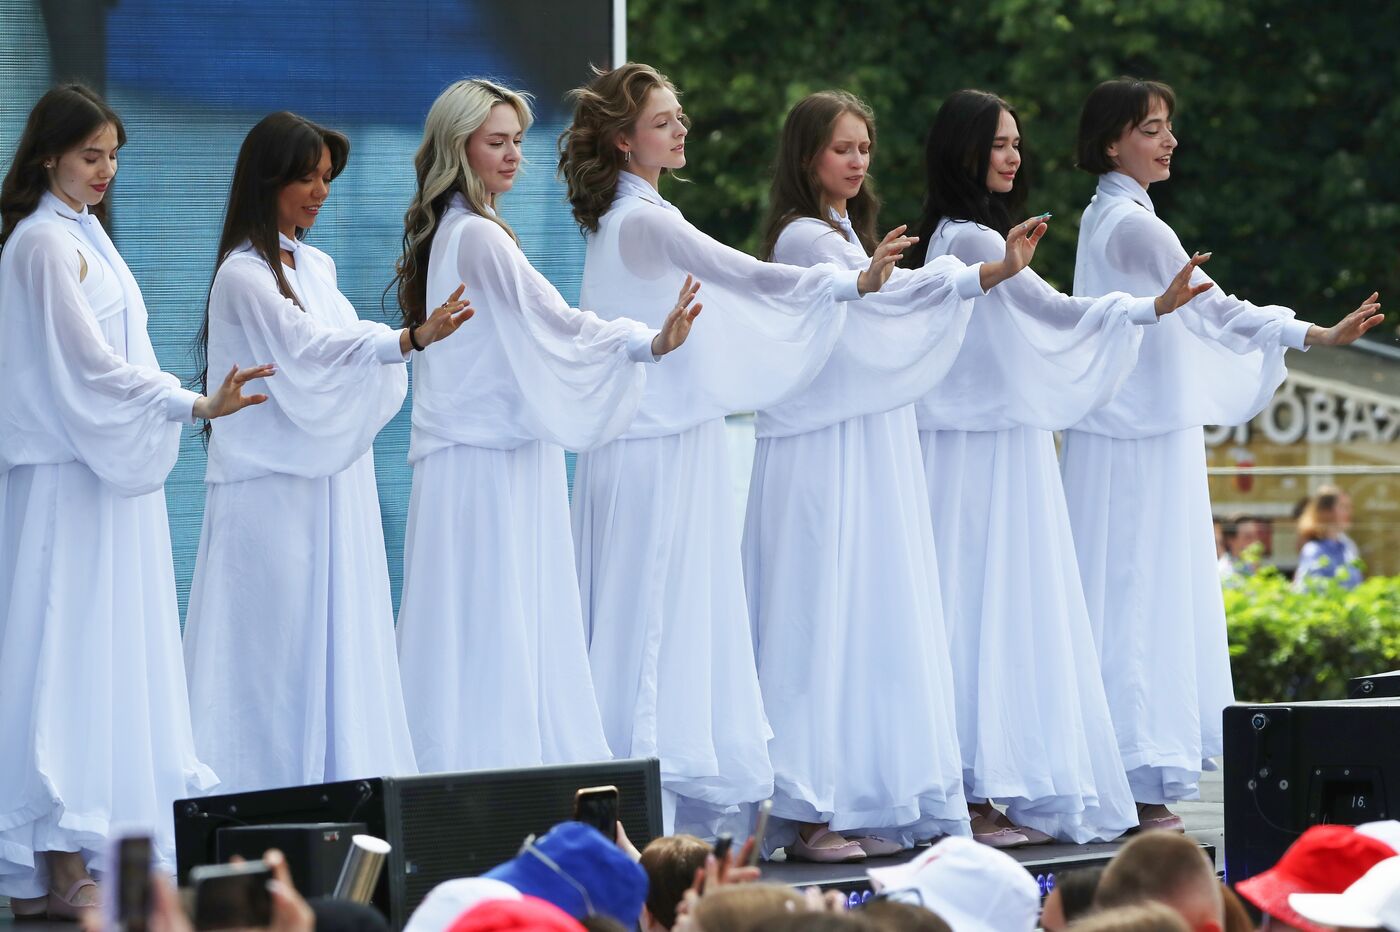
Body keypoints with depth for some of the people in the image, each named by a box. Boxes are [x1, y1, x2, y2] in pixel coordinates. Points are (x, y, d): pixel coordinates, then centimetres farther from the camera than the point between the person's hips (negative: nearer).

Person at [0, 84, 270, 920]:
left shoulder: (82, 236, 18)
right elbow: (90, 365, -17)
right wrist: (194, 405, -20)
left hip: (106, 471, 9)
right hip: (69, 480, -9)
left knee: (105, 658, 6)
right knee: (72, 656, -10)